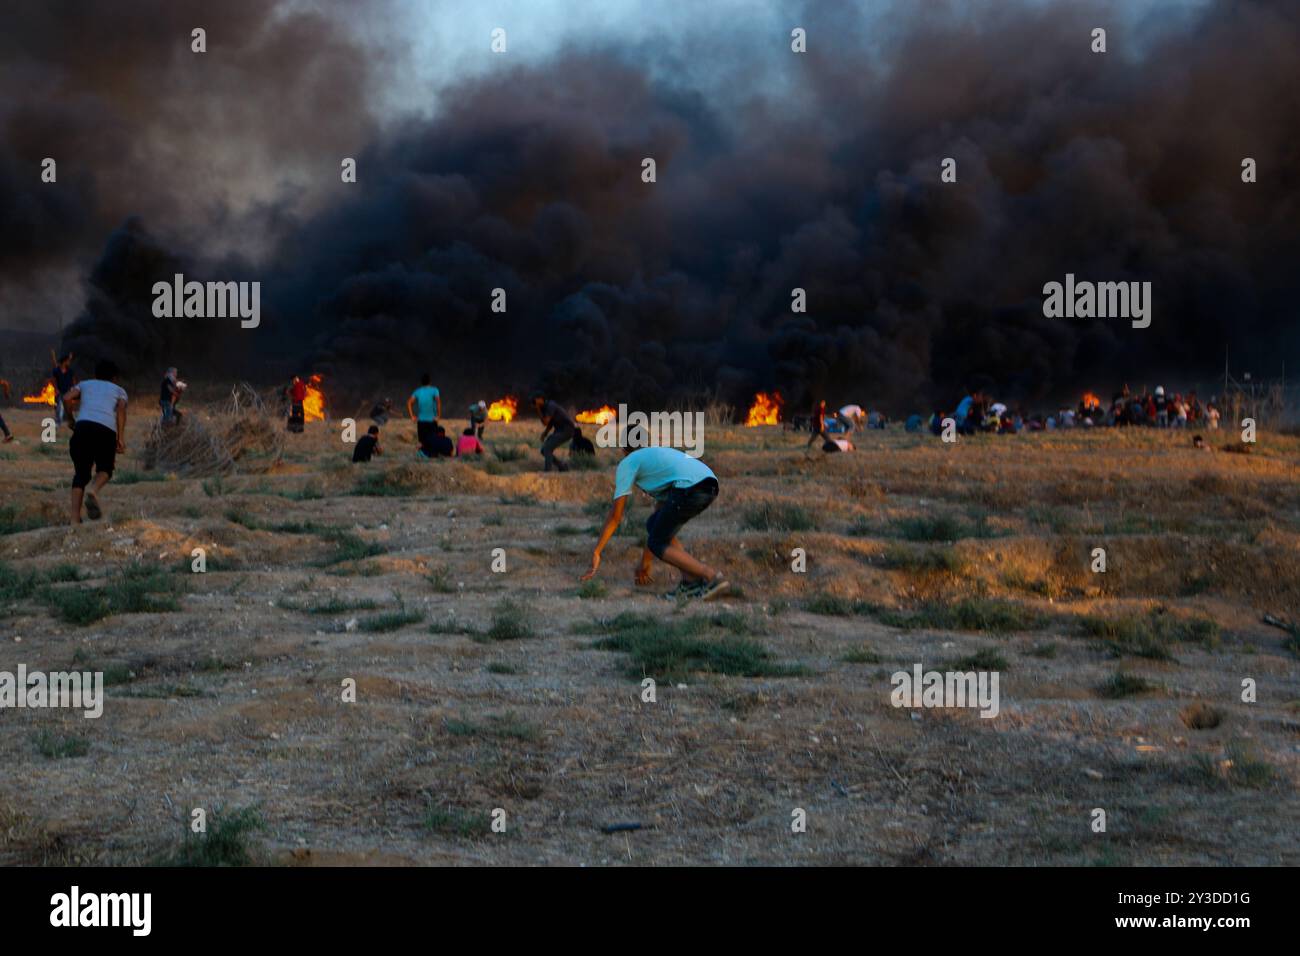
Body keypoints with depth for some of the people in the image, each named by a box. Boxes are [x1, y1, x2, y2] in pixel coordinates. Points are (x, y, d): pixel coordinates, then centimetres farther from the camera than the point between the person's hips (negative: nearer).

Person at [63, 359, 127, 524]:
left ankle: (75, 519, -1)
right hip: (106, 430, -1)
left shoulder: (84, 384, 28)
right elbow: (121, 408, 3)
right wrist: (121, 437, -4)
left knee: (81, 473, 13)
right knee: (105, 468, 20)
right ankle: (94, 491, -15)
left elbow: (67, 398, 8)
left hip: (82, 426, 1)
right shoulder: (119, 390, 25)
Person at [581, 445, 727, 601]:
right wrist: (645, 562, 47)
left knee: (658, 545, 6)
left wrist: (595, 553, 17)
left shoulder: (627, 463, 19)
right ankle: (690, 580, 11)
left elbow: (615, 517, 14)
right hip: (710, 488, 8)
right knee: (654, 525, 22)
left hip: (689, 488, -8)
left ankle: (712, 577, -7)